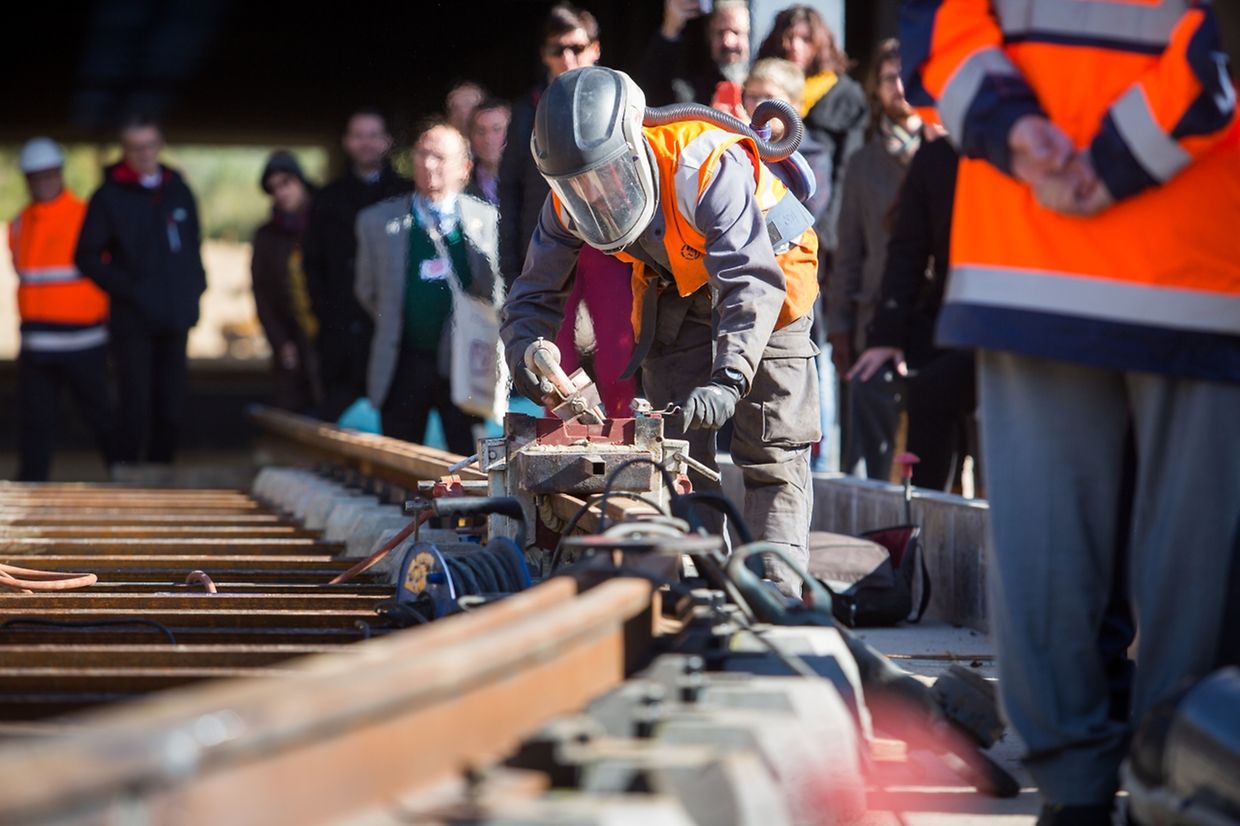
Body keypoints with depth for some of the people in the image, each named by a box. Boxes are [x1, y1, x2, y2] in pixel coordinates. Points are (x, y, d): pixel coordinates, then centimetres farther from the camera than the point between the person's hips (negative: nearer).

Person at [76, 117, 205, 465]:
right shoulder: (109, 197, -2)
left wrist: (194, 286, 9)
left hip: (174, 319, 5)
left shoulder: (178, 191, 13)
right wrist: (126, 289, -10)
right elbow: (87, 257, -2)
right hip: (133, 320, -5)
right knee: (136, 407, -9)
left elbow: (193, 244, 23)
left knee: (169, 409, 7)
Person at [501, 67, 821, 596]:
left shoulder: (706, 166, -39)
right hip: (675, 289, 5)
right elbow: (534, 297, -10)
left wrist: (727, 381, -56)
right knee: (677, 445, -2)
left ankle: (776, 587, -13)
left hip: (766, 266, -5)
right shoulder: (567, 204, -20)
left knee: (773, 451, -11)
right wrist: (526, 354, -33)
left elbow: (752, 282, -45)